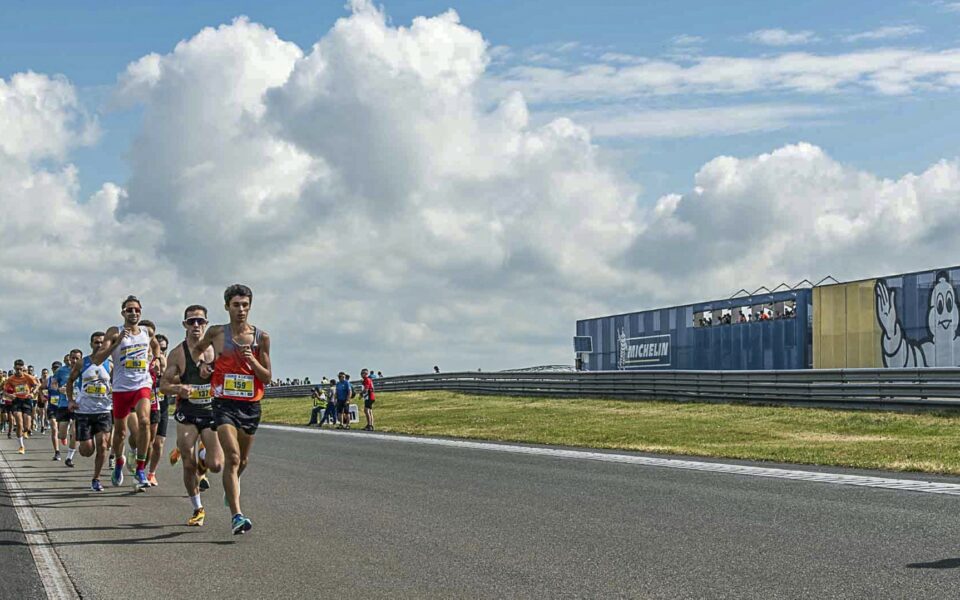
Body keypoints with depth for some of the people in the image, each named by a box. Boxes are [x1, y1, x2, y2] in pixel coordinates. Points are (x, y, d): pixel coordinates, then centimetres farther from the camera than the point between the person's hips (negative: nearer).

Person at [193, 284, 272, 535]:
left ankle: (231, 488, 52)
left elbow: (267, 377, 1)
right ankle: (237, 515, -24)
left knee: (242, 460, 18)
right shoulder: (217, 333, -1)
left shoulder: (261, 337, 0)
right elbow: (198, 348, 22)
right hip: (225, 403, -3)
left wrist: (252, 360, -15)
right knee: (232, 457, -19)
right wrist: (203, 362, 4)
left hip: (251, 405, 3)